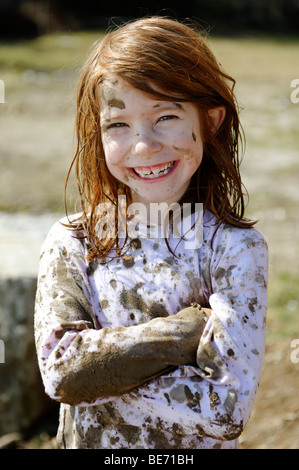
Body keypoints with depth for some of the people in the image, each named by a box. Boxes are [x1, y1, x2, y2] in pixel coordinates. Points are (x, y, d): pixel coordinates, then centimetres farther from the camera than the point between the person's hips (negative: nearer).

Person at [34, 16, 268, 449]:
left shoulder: (235, 247, -16)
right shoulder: (71, 243, -10)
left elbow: (227, 410, -24)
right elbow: (59, 366, -22)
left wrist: (97, 372, -22)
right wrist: (190, 330, -25)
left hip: (195, 447, -1)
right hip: (86, 444, 2)